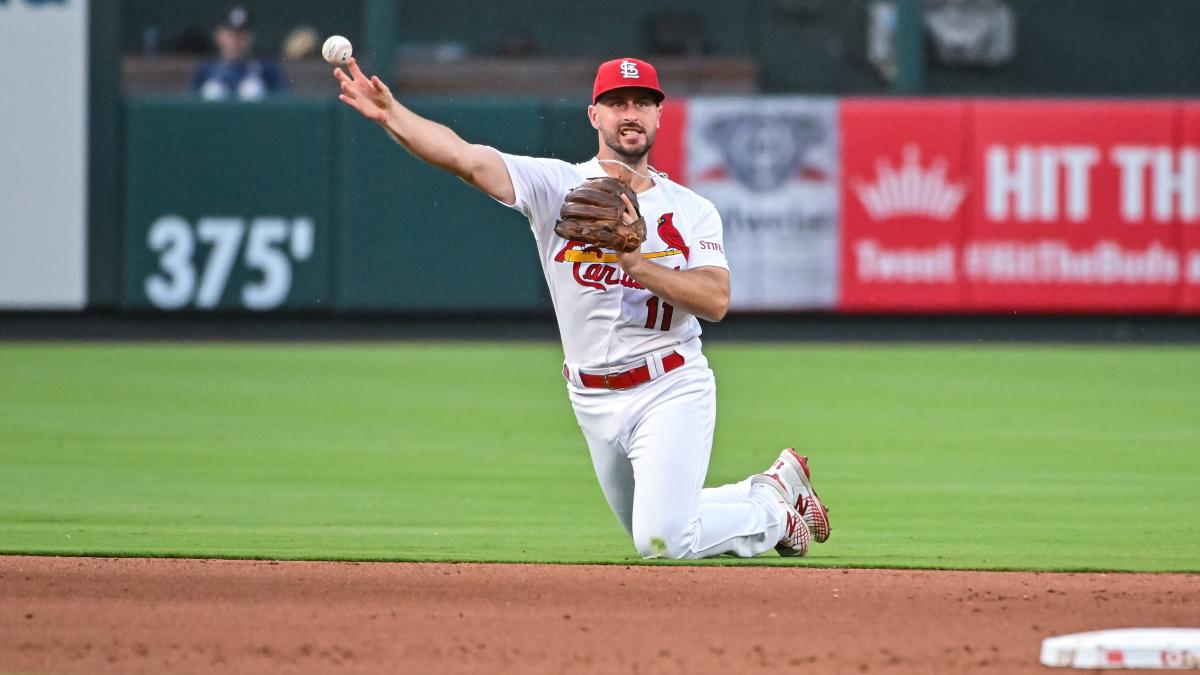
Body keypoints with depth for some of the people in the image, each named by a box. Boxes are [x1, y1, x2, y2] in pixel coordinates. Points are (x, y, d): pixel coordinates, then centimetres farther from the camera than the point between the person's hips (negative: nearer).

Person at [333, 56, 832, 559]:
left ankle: (774, 516, 12)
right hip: (594, 400, 3)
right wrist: (390, 115, -30)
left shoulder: (692, 210, 0)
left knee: (663, 538, -16)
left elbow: (716, 301, -14)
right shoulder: (557, 186, -1)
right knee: (653, 532, 15)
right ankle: (776, 487, 37)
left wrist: (636, 262, -24)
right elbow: (466, 158, -15)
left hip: (671, 391, -3)